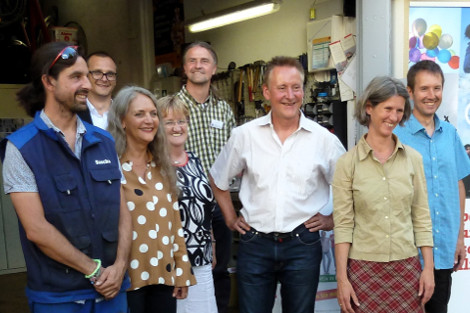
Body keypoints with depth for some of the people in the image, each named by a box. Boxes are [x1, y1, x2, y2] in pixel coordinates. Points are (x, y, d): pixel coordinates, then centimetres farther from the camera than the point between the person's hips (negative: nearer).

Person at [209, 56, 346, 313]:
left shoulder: (324, 138, -3)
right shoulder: (245, 135, -1)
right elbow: (218, 180, 13)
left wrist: (332, 220, 3)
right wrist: (231, 219, 9)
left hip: (303, 244, 0)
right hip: (255, 244, 0)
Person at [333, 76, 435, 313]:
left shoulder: (413, 158, 3)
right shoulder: (347, 162, -4)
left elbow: (421, 217, 6)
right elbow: (343, 224, -6)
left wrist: (428, 268, 3)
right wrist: (341, 278, -8)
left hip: (406, 267, 2)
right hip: (363, 268, -2)